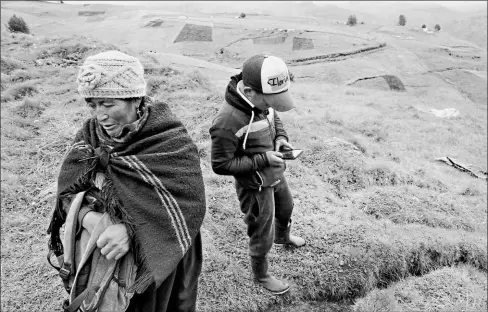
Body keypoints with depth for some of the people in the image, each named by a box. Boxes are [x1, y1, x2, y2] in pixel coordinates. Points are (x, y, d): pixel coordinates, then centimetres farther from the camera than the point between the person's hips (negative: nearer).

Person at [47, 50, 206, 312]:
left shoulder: (171, 141, -22)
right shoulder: (90, 134, -6)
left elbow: (188, 203, -30)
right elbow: (68, 189, -10)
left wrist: (131, 229, -41)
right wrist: (86, 216, -32)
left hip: (161, 257, -3)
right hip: (104, 255, 4)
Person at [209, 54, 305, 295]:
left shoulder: (262, 100, -13)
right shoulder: (228, 122, -36)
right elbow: (221, 165, -26)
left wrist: (281, 136, -11)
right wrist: (263, 160, -28)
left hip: (275, 174, 8)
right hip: (255, 187, -7)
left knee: (286, 208, 33)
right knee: (262, 236, 14)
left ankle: (283, 236, 67)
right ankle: (261, 275, 43)